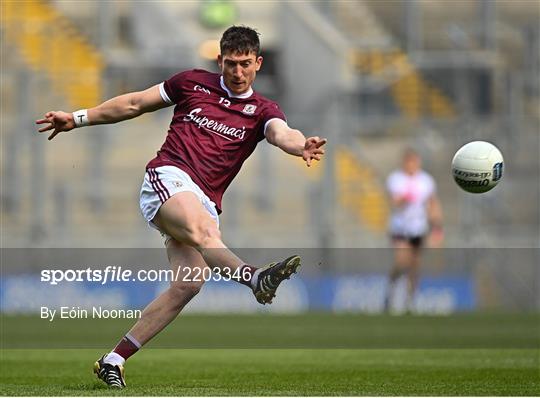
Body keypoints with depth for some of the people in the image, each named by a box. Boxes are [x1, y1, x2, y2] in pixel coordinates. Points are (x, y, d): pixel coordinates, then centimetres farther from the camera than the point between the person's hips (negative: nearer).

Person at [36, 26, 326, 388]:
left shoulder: (262, 110, 12)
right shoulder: (193, 83, 11)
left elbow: (281, 133, -11)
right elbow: (135, 104, 21)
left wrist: (301, 146, -36)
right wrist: (78, 118, 19)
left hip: (205, 202, 3)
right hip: (168, 179, -3)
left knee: (189, 284, -14)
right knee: (203, 230, -34)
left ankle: (113, 361, -4)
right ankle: (256, 278, -67)